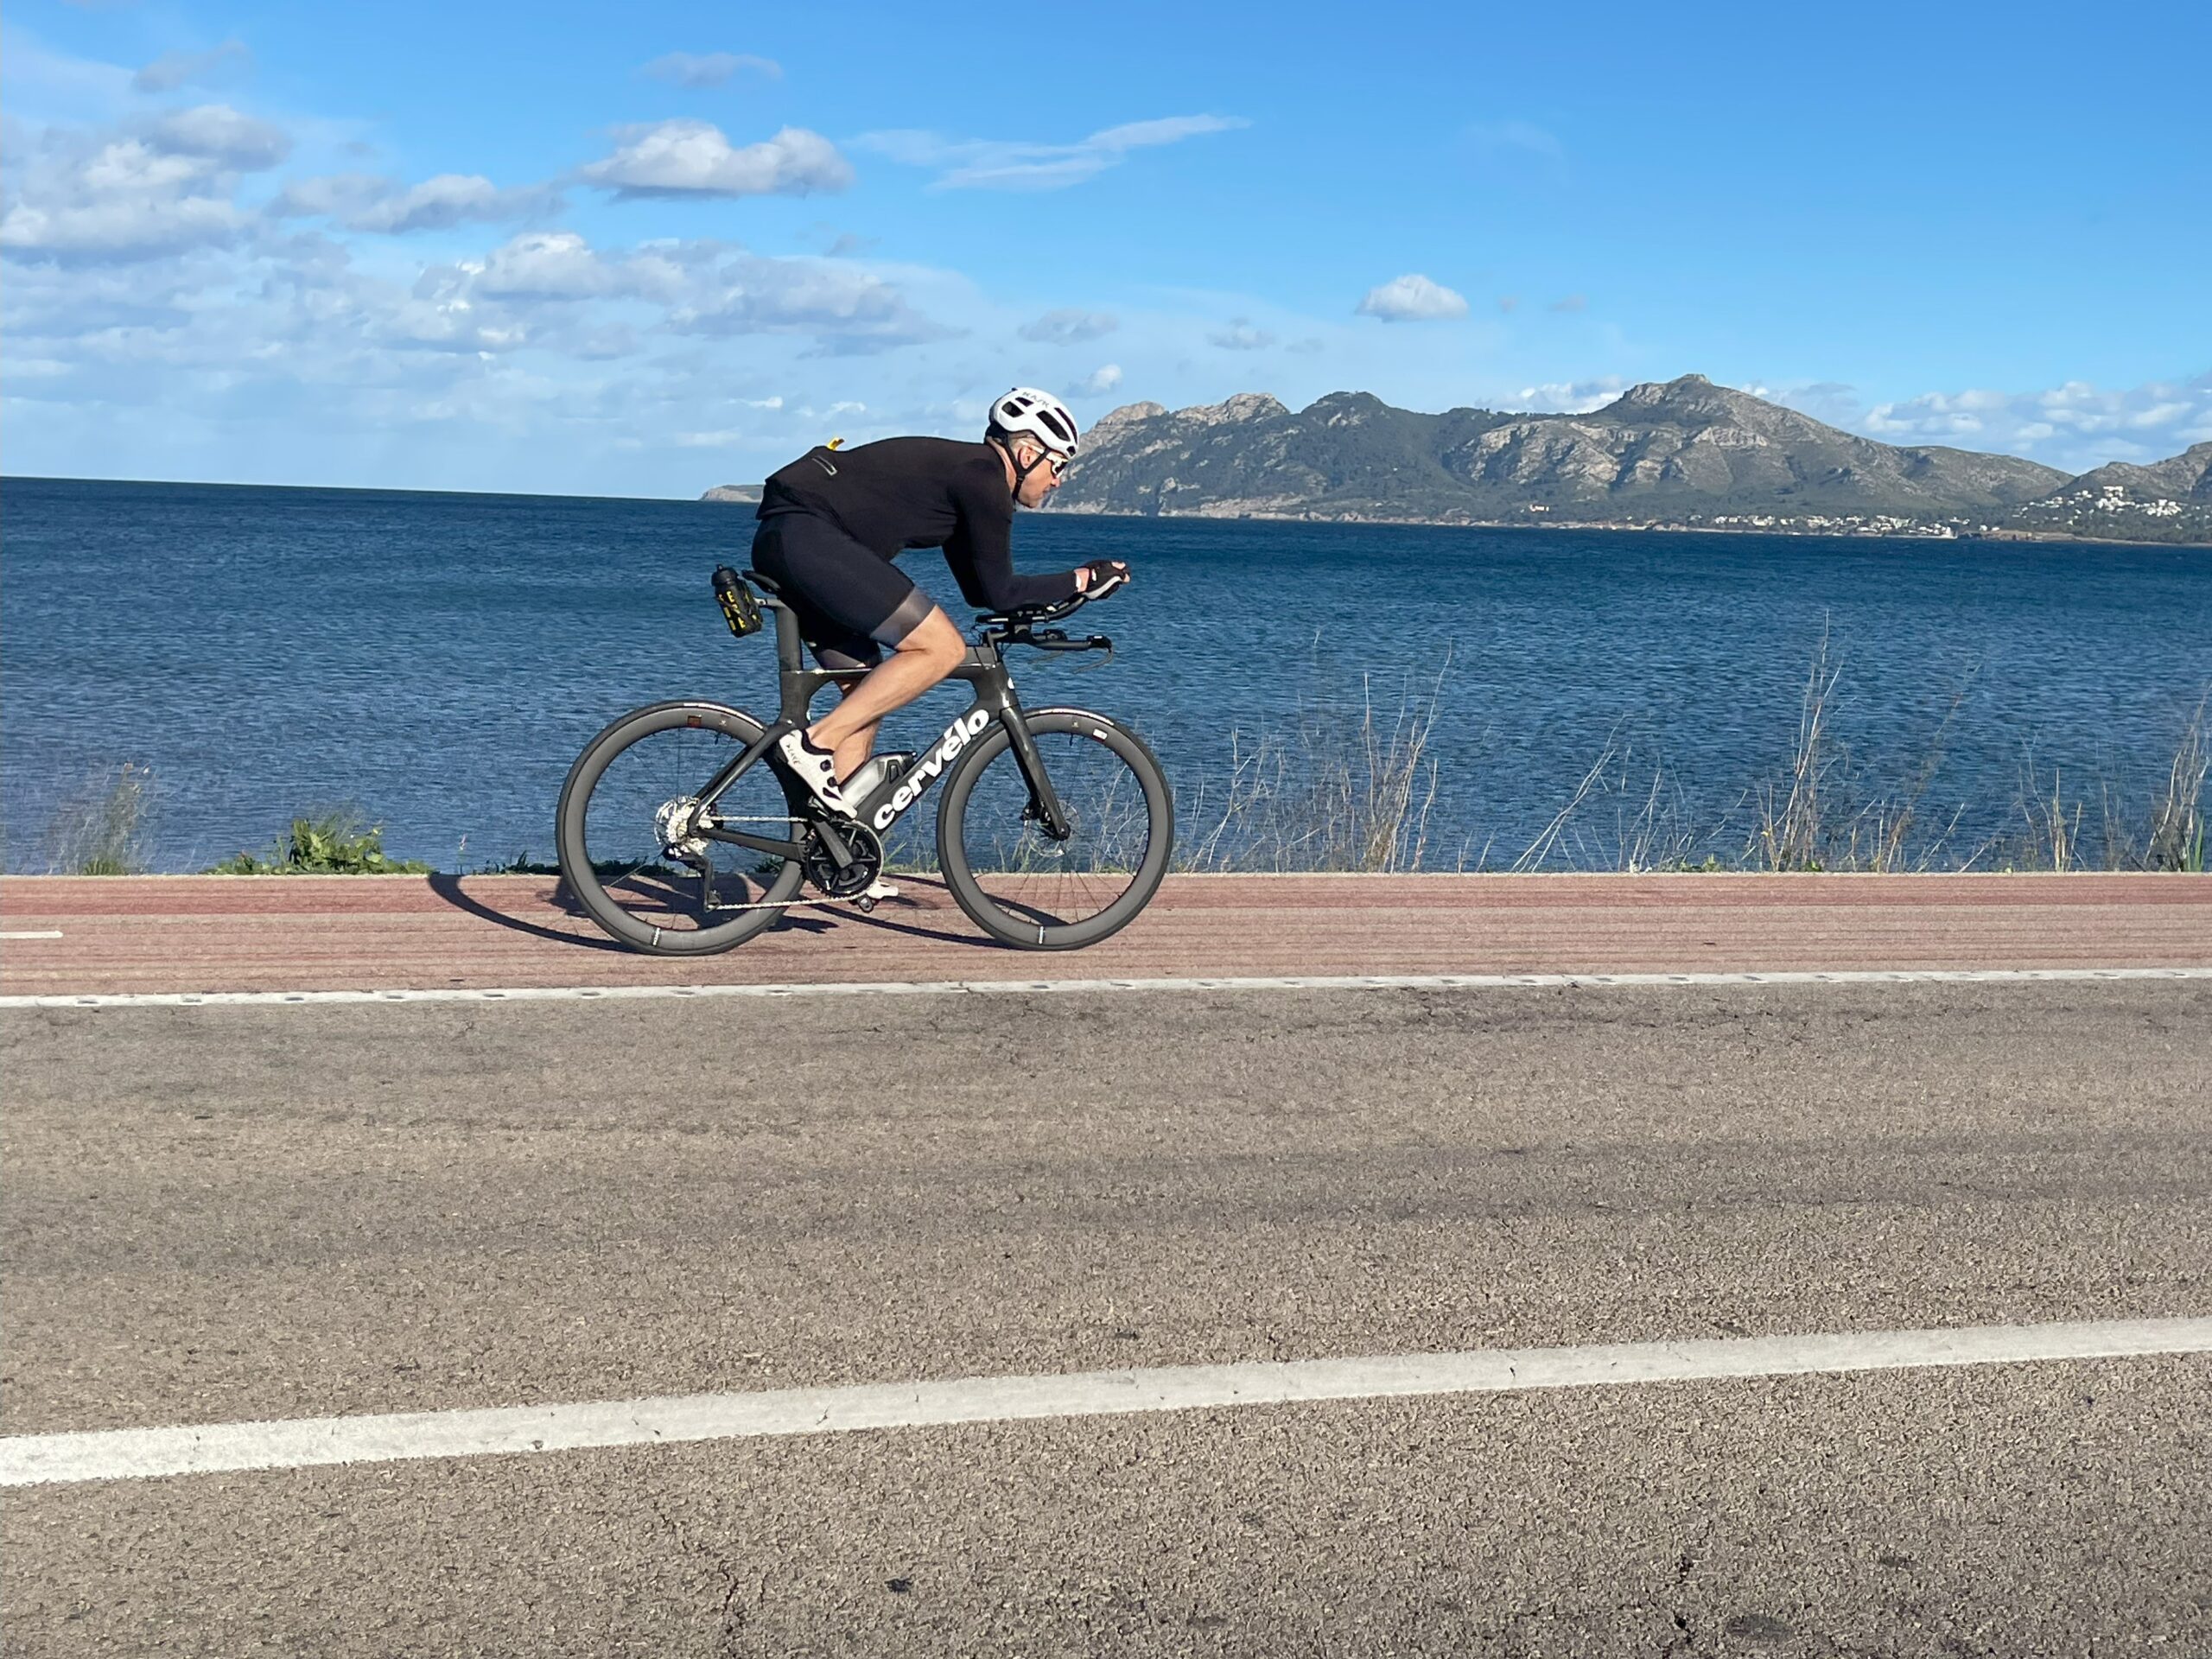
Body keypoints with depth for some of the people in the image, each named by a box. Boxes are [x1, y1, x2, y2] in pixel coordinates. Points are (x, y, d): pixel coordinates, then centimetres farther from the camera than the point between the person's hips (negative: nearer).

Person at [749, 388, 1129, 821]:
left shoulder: (964, 470, 23)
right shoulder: (984, 478, -7)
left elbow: (980, 589, 27)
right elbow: (998, 593, -5)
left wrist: (1044, 601, 22)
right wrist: (1081, 580, 5)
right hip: (807, 536, -11)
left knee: (867, 698, 13)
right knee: (943, 648, -12)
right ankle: (817, 742, -13)